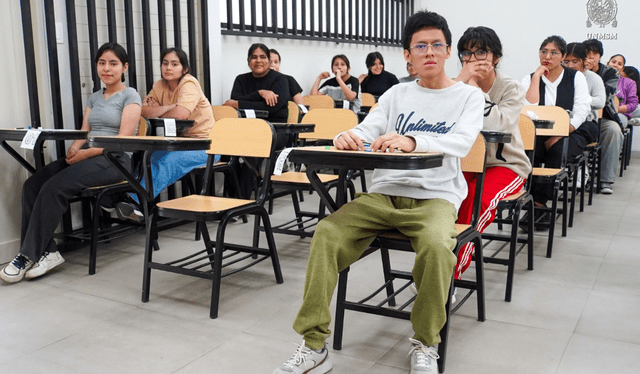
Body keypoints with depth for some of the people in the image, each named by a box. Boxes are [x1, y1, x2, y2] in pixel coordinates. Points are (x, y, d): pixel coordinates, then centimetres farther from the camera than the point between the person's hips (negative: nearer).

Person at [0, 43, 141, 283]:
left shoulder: (130, 96, 2)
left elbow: (123, 138, -10)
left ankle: (29, 255, -19)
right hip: (86, 156, 7)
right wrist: (74, 148, -8)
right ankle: (47, 252, -20)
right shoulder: (94, 98, 24)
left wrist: (86, 153, -17)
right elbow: (84, 132, 16)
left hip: (113, 160, -7)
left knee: (54, 187, -28)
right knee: (32, 185, -18)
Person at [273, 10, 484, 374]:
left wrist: (412, 140, -31)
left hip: (435, 197, -3)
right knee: (328, 232, -23)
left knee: (437, 246, -37)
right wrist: (348, 138, -19)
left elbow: (462, 142, -12)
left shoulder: (469, 96, 8)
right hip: (384, 193, 3)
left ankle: (425, 345, -11)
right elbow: (366, 132, 7)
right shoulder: (397, 94, 19)